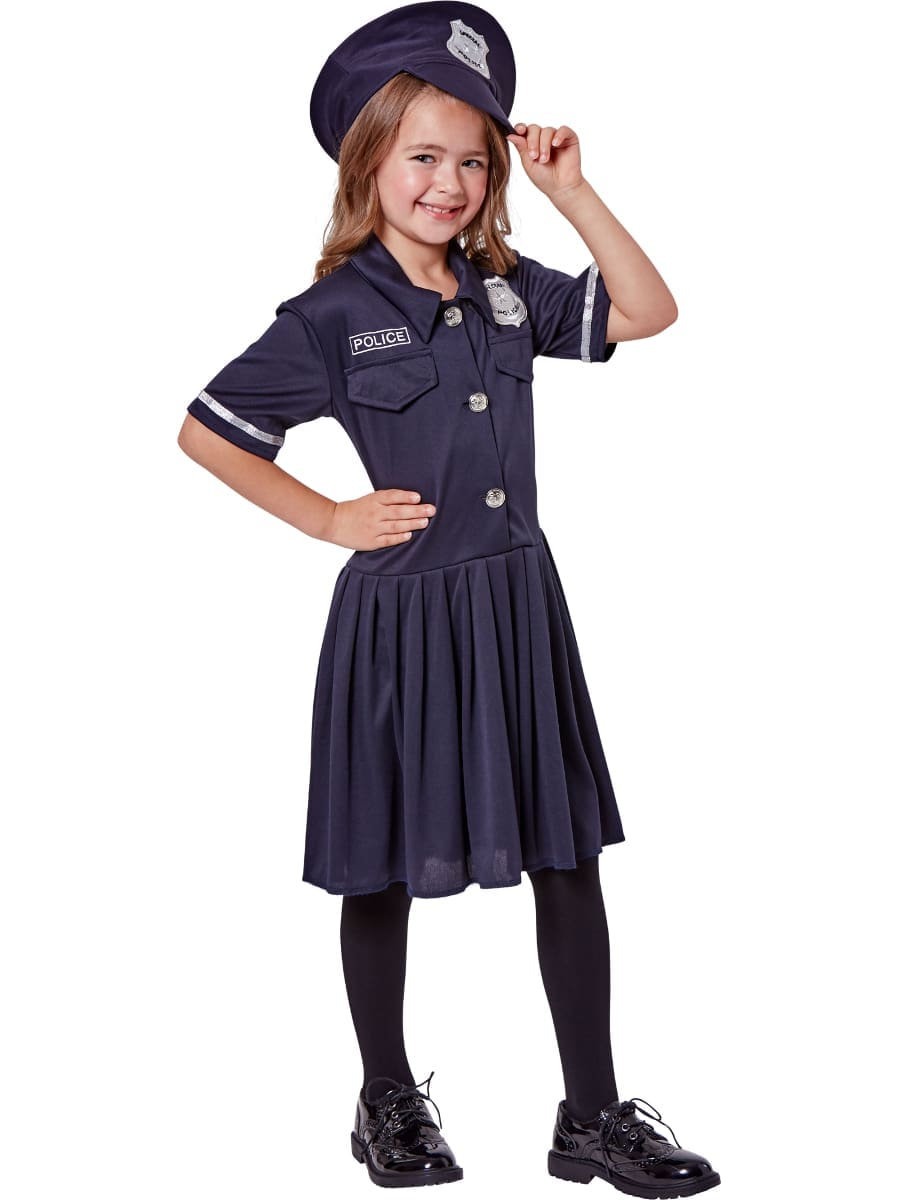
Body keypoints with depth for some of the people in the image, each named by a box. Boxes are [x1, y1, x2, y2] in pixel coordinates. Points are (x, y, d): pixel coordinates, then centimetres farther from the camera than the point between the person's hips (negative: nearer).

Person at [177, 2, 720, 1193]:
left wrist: (573, 192, -1)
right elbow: (204, 432, -3)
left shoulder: (508, 289, 5)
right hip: (401, 617, -4)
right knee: (385, 870, 10)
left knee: (567, 857, 7)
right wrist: (328, 520, -6)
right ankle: (388, 1103, 30)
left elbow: (647, 311, 8)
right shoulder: (334, 316, -8)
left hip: (519, 604, 5)